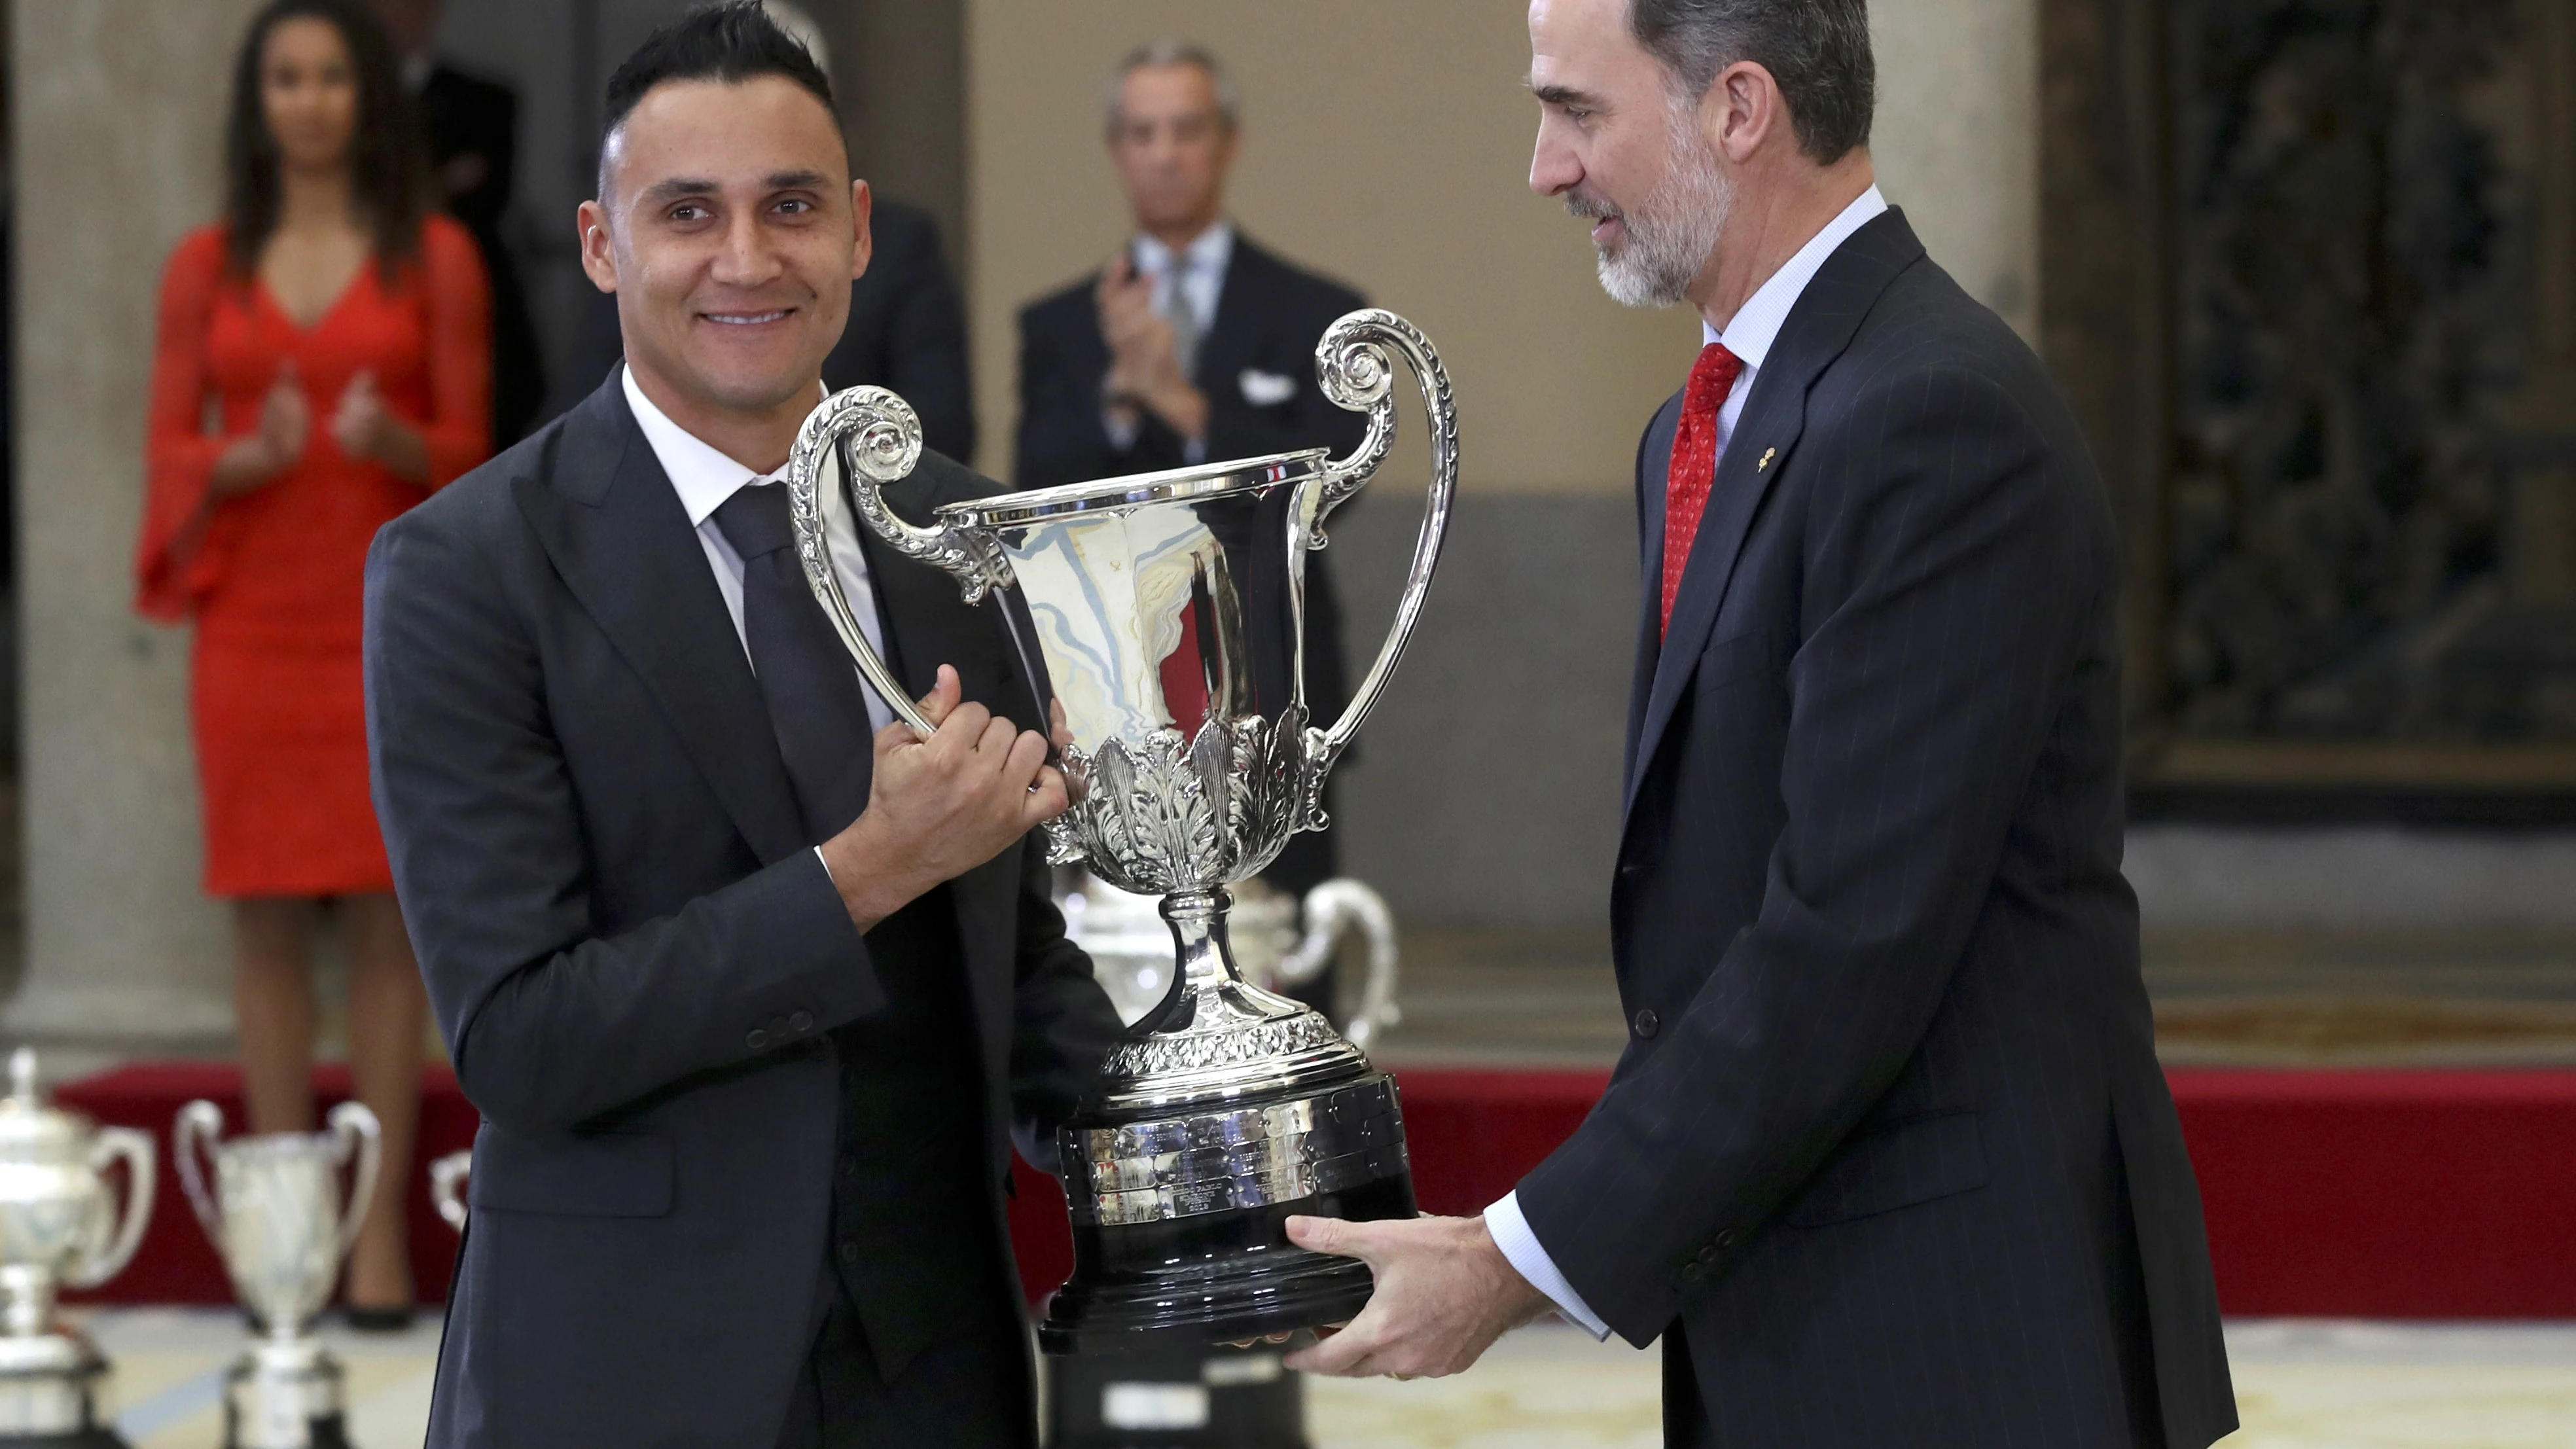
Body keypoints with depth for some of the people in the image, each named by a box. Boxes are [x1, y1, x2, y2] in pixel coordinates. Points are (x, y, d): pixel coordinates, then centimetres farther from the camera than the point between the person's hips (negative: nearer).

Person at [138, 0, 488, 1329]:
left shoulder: (433, 258, 5)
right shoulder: (207, 268, 9)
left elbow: (468, 449, 4)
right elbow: (170, 452, 7)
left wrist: (393, 445, -18)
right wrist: (251, 458, -14)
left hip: (390, 621, -1)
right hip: (254, 620, 1)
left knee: (386, 916, -3)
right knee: (268, 917, 1)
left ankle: (382, 1229, -2)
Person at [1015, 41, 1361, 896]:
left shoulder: (1314, 315, 6)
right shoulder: (1057, 328, 10)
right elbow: (1038, 502, -1)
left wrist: (1186, 405, -16)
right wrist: (1121, 391, -17)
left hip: (1269, 703, -1)